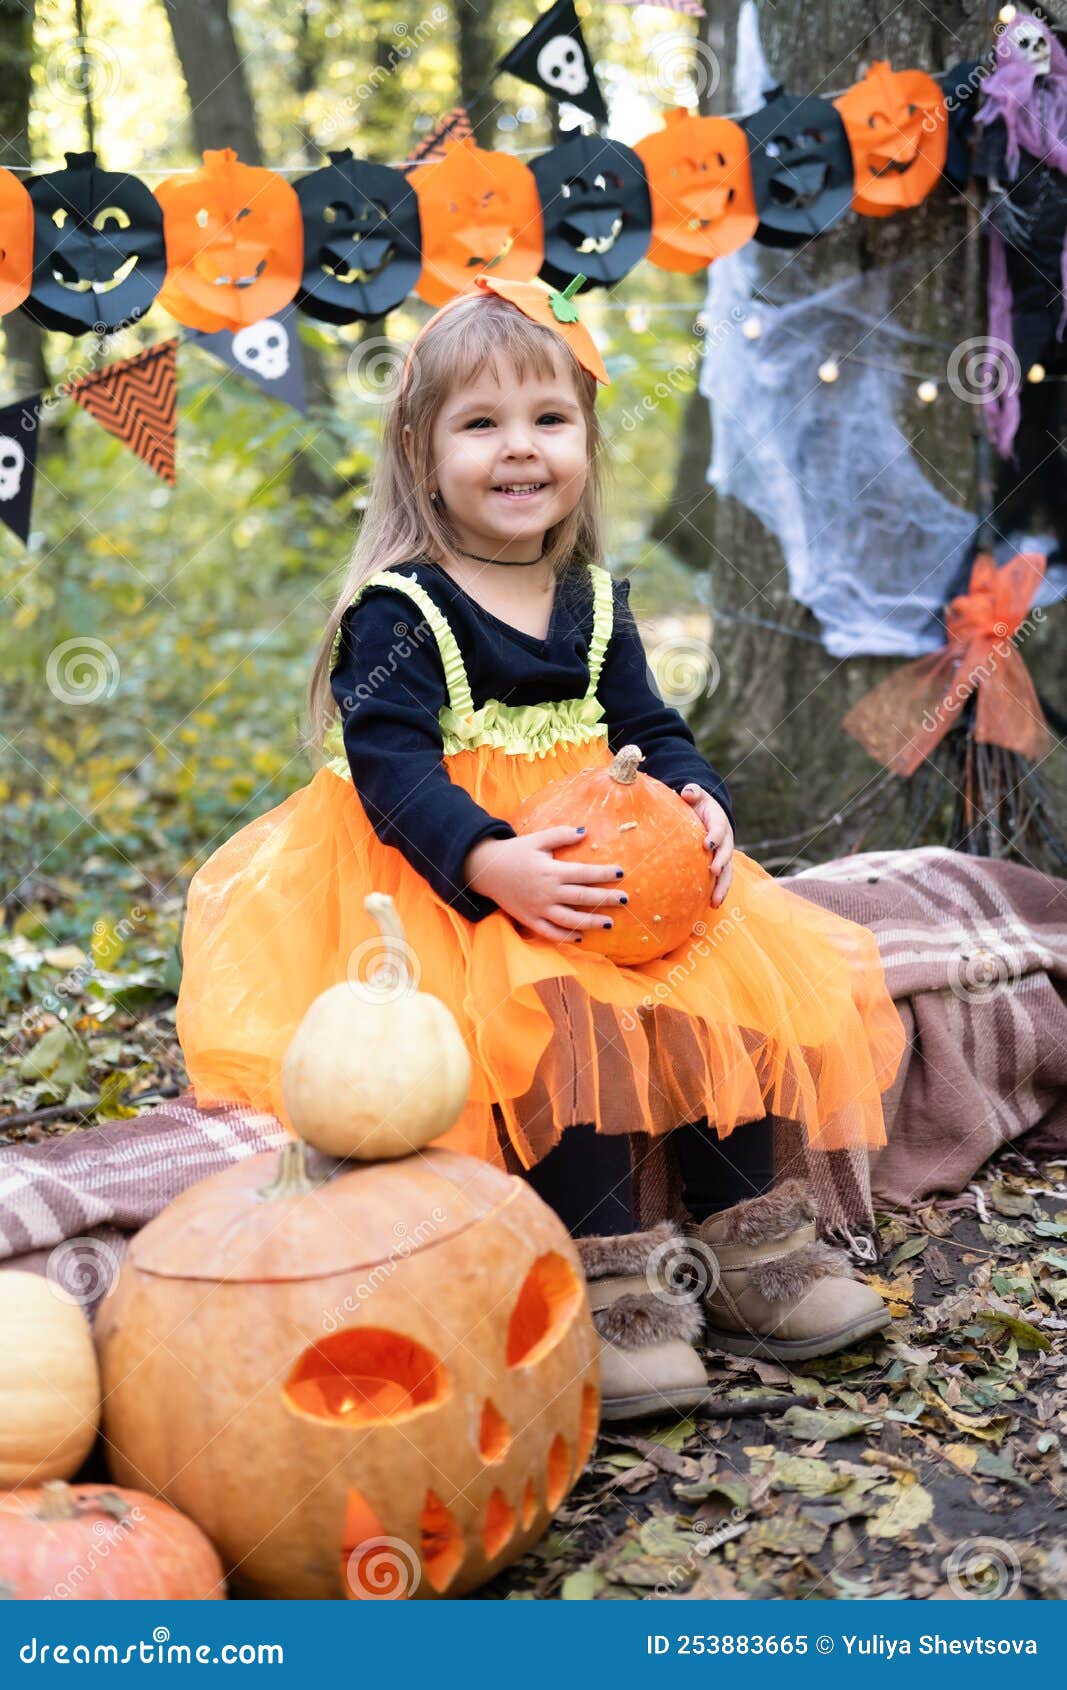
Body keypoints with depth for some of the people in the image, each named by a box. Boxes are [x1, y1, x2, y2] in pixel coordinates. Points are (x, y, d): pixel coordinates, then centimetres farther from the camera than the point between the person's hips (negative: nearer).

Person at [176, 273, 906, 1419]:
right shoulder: (396, 613, -8)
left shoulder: (594, 603, 12)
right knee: (558, 1010, -32)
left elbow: (652, 732, 12)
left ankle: (749, 1242, 1)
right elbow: (392, 769, -19)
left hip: (608, 869, 6)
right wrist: (492, 864, -36)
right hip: (451, 888, -6)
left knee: (732, 978, -12)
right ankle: (610, 1277, -24)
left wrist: (701, 807, -11)